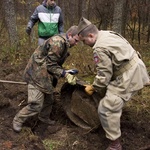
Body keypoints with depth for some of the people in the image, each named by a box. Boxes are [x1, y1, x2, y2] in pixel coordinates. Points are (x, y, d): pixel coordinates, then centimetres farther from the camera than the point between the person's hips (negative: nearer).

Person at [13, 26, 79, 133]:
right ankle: (18, 120, 14)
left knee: (49, 100, 20)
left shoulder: (64, 44, 10)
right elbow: (51, 65, -21)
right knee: (36, 105, -8)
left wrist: (66, 72, 4)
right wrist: (65, 74, -19)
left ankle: (44, 117, 43)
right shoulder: (58, 42, -23)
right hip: (37, 75, -10)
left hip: (46, 76, 10)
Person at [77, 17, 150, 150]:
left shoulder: (100, 49, -21)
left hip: (129, 77, -11)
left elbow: (104, 75, -19)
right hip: (135, 69, 11)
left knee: (106, 108, -9)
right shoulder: (107, 34, 10)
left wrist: (92, 88, -2)